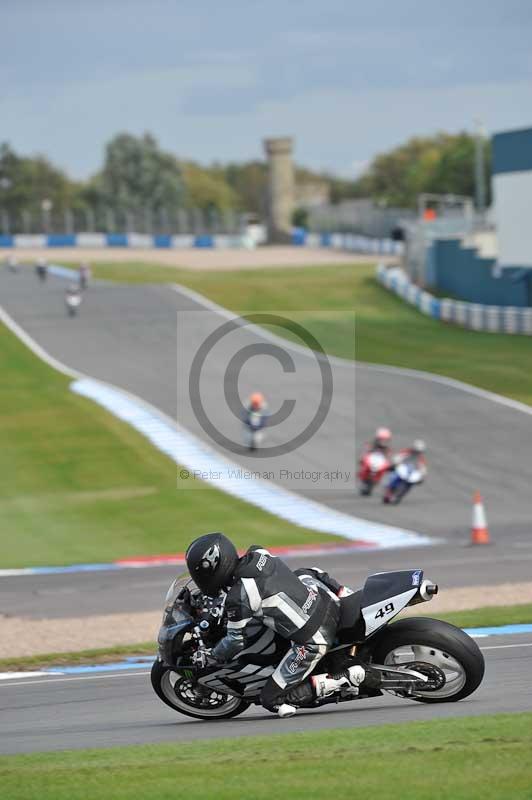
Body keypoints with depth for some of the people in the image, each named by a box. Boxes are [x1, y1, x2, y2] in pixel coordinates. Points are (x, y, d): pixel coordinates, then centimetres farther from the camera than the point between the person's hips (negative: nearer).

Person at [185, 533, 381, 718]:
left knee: (271, 699, -1)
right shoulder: (258, 554, 2)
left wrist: (210, 657, 11)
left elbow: (237, 640, -5)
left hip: (311, 640, -9)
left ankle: (349, 678, -9)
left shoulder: (238, 598, -18)